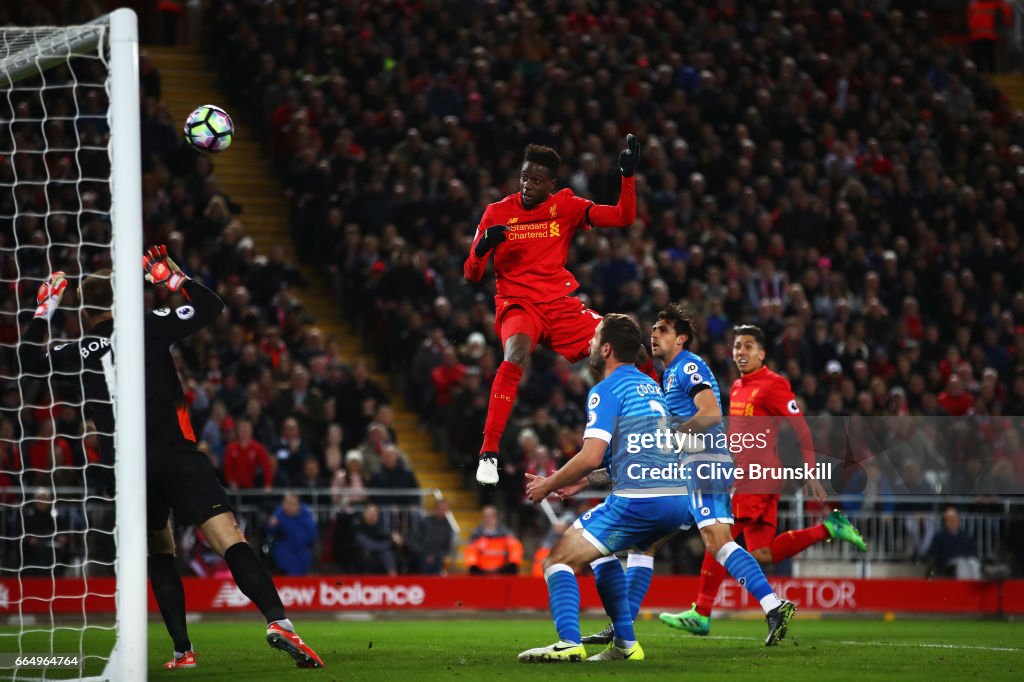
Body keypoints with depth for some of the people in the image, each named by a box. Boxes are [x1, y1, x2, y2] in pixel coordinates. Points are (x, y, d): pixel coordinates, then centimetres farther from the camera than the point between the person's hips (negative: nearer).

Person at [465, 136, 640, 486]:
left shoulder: (566, 207, 5)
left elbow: (624, 218, 1)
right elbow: (471, 275, 1)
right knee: (515, 355, -36)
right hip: (517, 304, -3)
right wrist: (482, 248, -21)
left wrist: (628, 174, -12)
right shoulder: (497, 212, 1)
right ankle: (488, 453, -35)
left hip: (561, 304, 3)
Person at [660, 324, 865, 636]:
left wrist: (811, 473, -14)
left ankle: (701, 614, -7)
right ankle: (829, 528, 11)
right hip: (741, 476, 9)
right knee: (763, 554, 3)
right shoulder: (737, 387, 20)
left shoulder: (772, 385, -7)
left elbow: (801, 429, -10)